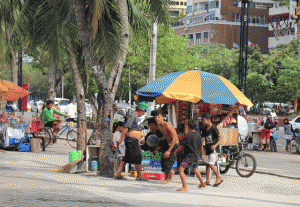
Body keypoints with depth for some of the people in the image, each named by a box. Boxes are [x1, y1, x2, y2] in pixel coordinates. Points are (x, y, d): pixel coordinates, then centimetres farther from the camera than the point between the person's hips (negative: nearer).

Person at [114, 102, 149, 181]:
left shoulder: (136, 117, 21)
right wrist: (121, 139, -20)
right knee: (138, 157, -6)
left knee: (127, 158, 8)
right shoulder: (133, 116, -11)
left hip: (134, 141, 10)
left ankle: (118, 174, 7)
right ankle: (139, 176, -1)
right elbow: (126, 128, -17)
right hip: (132, 139, -10)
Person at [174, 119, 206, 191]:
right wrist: (202, 154, 35)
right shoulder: (198, 135, 8)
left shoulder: (188, 135, -15)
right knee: (195, 169, 30)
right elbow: (201, 146, 19)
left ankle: (185, 187, -22)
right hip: (196, 156, 9)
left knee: (181, 169, -11)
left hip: (189, 156, -9)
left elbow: (182, 146, -12)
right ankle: (202, 183, 42)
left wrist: (176, 151, 4)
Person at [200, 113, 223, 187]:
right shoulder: (204, 129, 10)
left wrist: (215, 145, -25)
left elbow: (220, 138, -14)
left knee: (210, 164, -15)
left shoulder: (213, 128, -12)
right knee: (207, 164, 9)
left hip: (214, 149, -8)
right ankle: (207, 181, 14)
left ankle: (219, 178, -3)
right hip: (208, 149, 8)